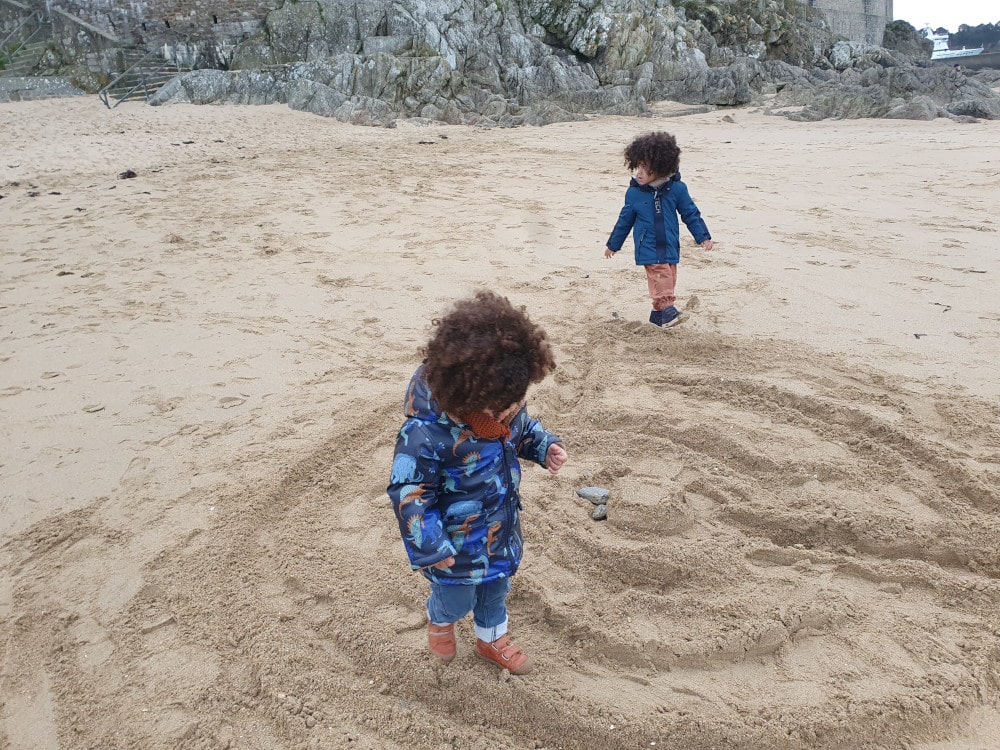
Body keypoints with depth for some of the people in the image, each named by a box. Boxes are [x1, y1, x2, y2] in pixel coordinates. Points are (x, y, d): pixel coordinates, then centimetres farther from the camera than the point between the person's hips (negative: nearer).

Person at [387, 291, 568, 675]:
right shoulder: (426, 433, -37)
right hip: (457, 545, -6)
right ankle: (439, 621, 56)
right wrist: (429, 547, -23)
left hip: (502, 530, 6)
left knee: (496, 587, 27)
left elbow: (522, 428, 7)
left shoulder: (504, 403, -16)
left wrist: (545, 446, -12)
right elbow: (408, 492, -27)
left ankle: (491, 639, 57)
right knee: (457, 598, 19)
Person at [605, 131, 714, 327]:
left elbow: (691, 214, 3)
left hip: (670, 247, 2)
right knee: (660, 275, -15)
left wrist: (703, 236, 1)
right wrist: (613, 244, 15)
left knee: (669, 279, 8)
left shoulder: (676, 188, -6)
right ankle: (667, 309, -10)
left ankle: (658, 312, 21)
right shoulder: (634, 193, -4)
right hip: (648, 249, -2)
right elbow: (625, 220, 8)